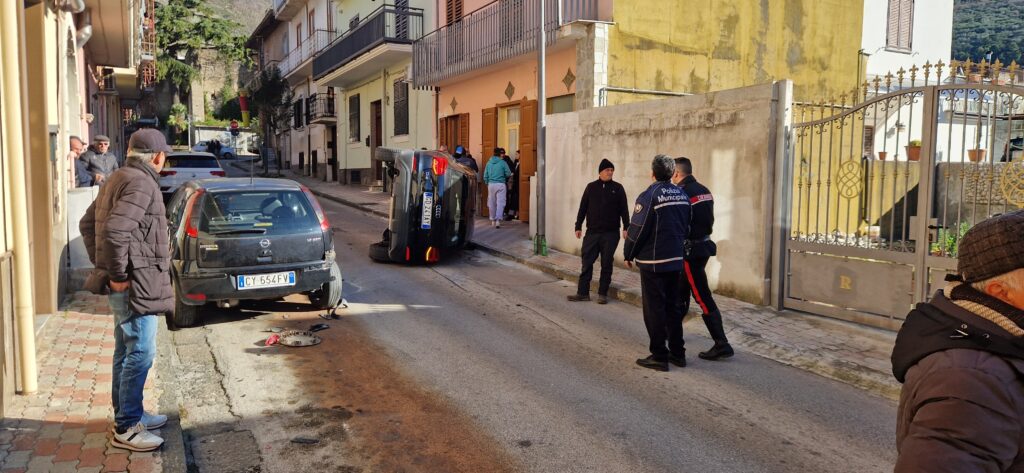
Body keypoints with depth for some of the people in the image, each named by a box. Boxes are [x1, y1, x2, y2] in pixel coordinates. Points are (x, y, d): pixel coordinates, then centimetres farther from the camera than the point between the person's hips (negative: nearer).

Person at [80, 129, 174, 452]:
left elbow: (87, 224, 22)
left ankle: (129, 414, 30)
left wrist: (101, 264, 19)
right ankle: (126, 429, 2)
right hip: (135, 284, -11)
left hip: (125, 284, 11)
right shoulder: (141, 184, -17)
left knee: (126, 351, 18)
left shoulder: (119, 179, 15)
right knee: (141, 353, -5)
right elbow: (116, 231, -29)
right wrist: (118, 275, -19)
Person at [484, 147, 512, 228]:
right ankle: (498, 220, -14)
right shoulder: (503, 163, -6)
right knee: (500, 203, -4)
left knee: (491, 203, 12)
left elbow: (485, 176, 6)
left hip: (491, 184, 3)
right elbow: (508, 174, -5)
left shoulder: (489, 163, 4)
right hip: (500, 184, -3)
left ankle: (493, 220, 18)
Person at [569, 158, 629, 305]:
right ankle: (582, 292, 8)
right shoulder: (591, 187, 6)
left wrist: (626, 228, -5)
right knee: (587, 263, 1)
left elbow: (624, 209, 2)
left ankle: (603, 293, 12)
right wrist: (578, 226, 4)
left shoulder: (617, 188, 3)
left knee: (606, 264, 4)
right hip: (592, 232, 1)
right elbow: (583, 208, 8)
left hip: (611, 234, -1)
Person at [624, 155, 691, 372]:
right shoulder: (682, 195, 6)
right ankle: (677, 353, 20)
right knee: (672, 306, 15)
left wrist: (629, 254, -1)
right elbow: (687, 228, 12)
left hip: (653, 262, -7)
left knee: (654, 309, 1)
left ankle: (659, 356, 5)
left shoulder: (649, 196, -15)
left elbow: (637, 230, -14)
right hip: (676, 260, 7)